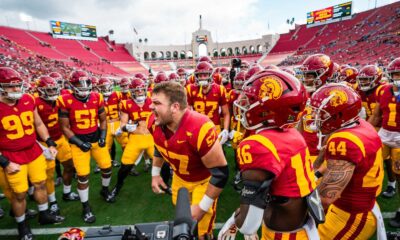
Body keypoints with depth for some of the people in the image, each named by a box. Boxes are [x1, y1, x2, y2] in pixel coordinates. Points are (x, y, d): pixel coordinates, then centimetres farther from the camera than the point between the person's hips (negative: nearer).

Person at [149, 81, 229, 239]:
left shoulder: (199, 129, -40)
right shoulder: (154, 123, -19)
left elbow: (220, 172, -30)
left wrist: (202, 207, -22)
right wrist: (155, 174, 8)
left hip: (204, 180, -5)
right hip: (179, 176, 6)